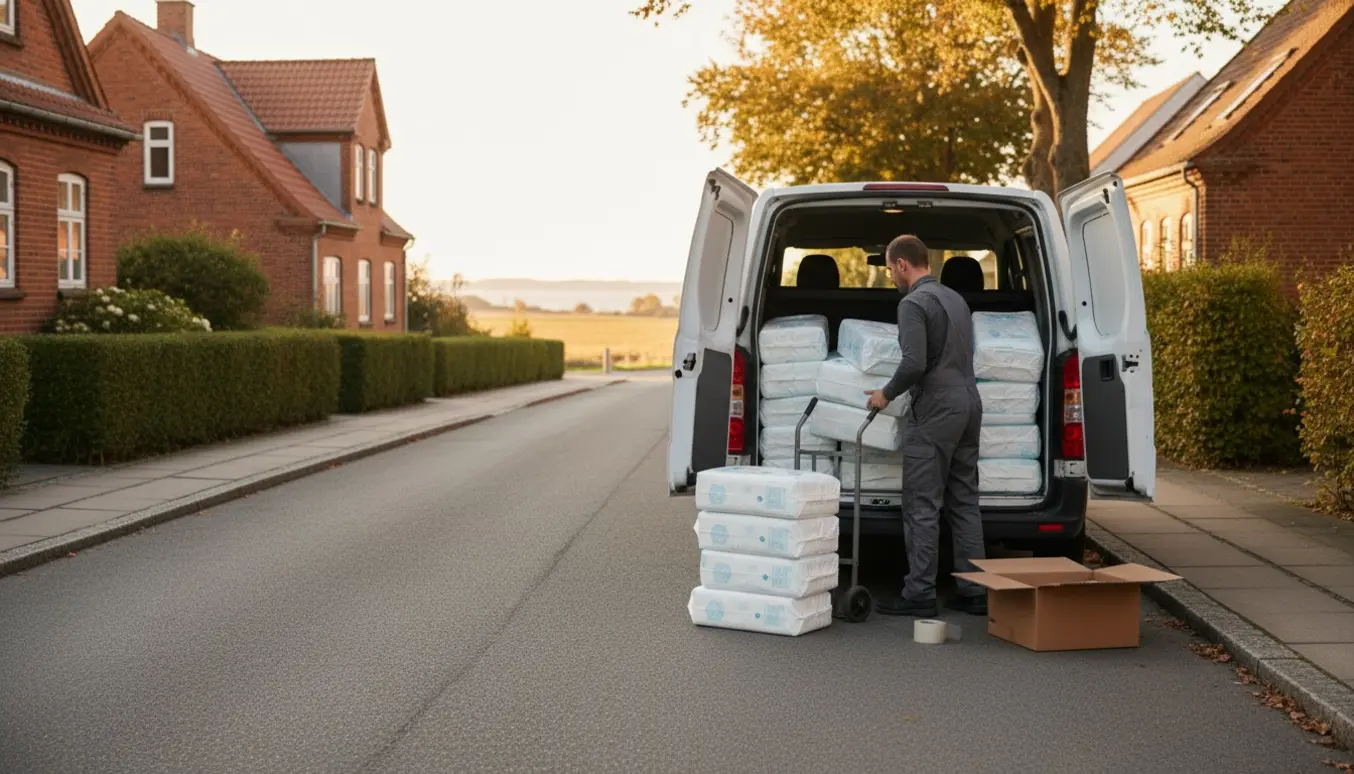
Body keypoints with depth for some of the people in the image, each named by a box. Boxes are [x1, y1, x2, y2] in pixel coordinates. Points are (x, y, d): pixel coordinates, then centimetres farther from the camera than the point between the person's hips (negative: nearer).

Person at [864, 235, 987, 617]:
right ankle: (974, 592, 10)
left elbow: (914, 363, -21)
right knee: (964, 502, 10)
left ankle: (919, 593, -3)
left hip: (935, 410, -9)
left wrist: (887, 394, -5)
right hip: (968, 403, 9)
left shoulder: (913, 303, -11)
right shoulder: (955, 298, 17)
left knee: (922, 506, -4)